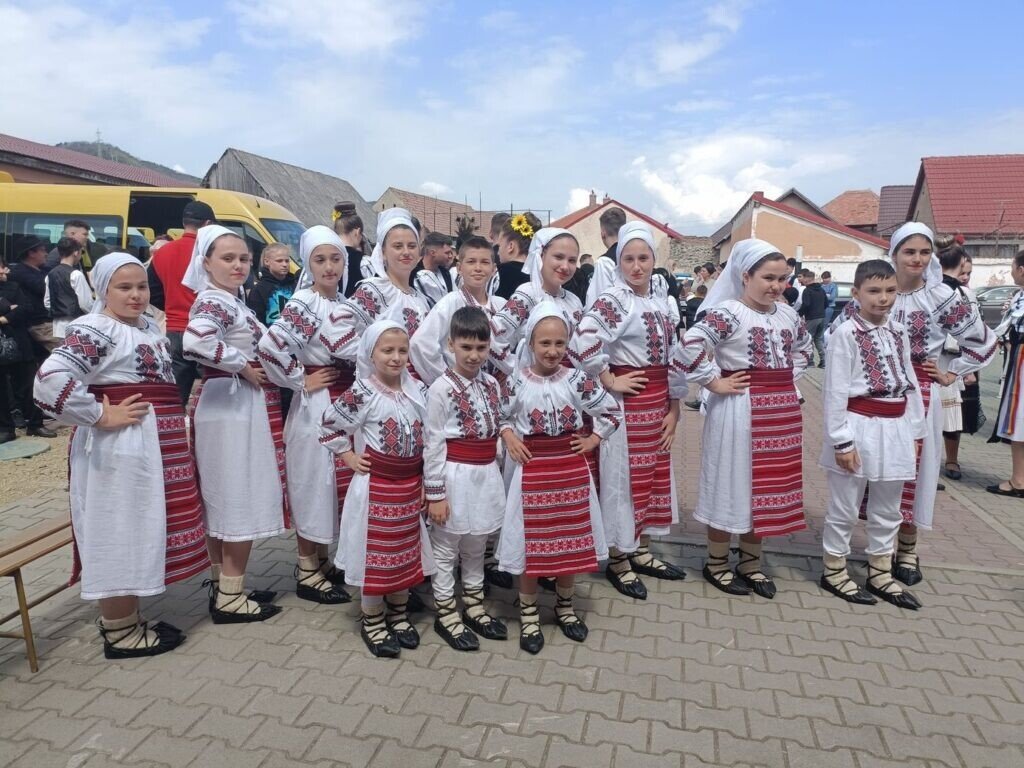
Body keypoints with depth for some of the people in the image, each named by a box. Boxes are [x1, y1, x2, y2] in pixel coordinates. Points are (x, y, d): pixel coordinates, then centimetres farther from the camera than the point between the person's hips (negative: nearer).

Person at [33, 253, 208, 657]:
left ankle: (125, 619, 30)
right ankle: (120, 633, 14)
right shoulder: (93, 330, -15)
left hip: (156, 444, 9)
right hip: (119, 447, -9)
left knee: (139, 532, 16)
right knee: (119, 534, 1)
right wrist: (103, 416, -21)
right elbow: (49, 381, -28)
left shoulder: (148, 325, 13)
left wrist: (175, 425, 16)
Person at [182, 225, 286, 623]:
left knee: (224, 498, 15)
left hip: (237, 405, 10)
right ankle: (230, 597, 7)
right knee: (241, 499, -3)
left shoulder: (230, 300, 13)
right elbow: (195, 341, -36)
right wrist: (243, 367, -23)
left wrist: (250, 368, 6)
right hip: (232, 406, -10)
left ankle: (220, 586, 28)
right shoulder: (214, 302, -17)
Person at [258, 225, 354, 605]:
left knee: (334, 483, 15)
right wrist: (300, 381, -17)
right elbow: (269, 346, -29)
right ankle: (306, 573, 17)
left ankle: (322, 562, 30)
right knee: (313, 484, 2)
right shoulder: (302, 304, -15)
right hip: (316, 407, -8)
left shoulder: (342, 302, 10)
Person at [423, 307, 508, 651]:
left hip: (486, 476, 6)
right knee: (445, 550, 9)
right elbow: (432, 444, -12)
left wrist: (496, 477, 11)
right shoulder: (442, 388, -13)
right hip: (455, 476, -6)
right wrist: (435, 493, -13)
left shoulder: (491, 384, 5)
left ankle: (474, 607, 36)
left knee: (476, 548, 20)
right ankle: (446, 615, 25)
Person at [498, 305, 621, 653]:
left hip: (570, 467, 2)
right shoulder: (517, 382, -8)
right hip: (532, 469, -2)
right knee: (530, 540, 6)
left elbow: (613, 411, 3)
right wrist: (508, 438, -10)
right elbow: (498, 415, 6)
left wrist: (593, 440, -2)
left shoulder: (577, 379, -5)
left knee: (570, 538, 13)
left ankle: (565, 606, 34)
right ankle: (528, 612, 24)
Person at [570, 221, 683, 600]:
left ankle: (641, 551, 33)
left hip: (659, 401, 8)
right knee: (623, 478, 2)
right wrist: (609, 382, -18)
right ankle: (617, 560, 18)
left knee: (654, 475, 16)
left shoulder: (661, 302, 10)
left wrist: (673, 409, 9)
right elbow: (581, 343, -29)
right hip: (627, 402, -8)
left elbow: (673, 357, 13)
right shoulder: (612, 300, -14)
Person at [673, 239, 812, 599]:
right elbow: (690, 346, -27)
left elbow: (804, 348, 27)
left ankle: (751, 562, 31)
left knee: (768, 486, 14)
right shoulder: (727, 312, -15)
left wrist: (789, 379, 12)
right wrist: (715, 383, -19)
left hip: (781, 409, 7)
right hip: (740, 410, -7)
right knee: (732, 484, 4)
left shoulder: (788, 315, 9)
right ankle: (716, 563, 22)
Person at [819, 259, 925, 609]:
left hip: (894, 428, 7)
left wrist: (914, 432, 9)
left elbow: (911, 384, 12)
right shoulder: (846, 333, -11)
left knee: (887, 508, 17)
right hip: (858, 426, -7)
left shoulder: (899, 333, 9)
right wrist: (841, 440, -17)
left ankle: (880, 573, 32)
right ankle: (833, 571, 22)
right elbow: (835, 391, -14)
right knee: (845, 507, 6)